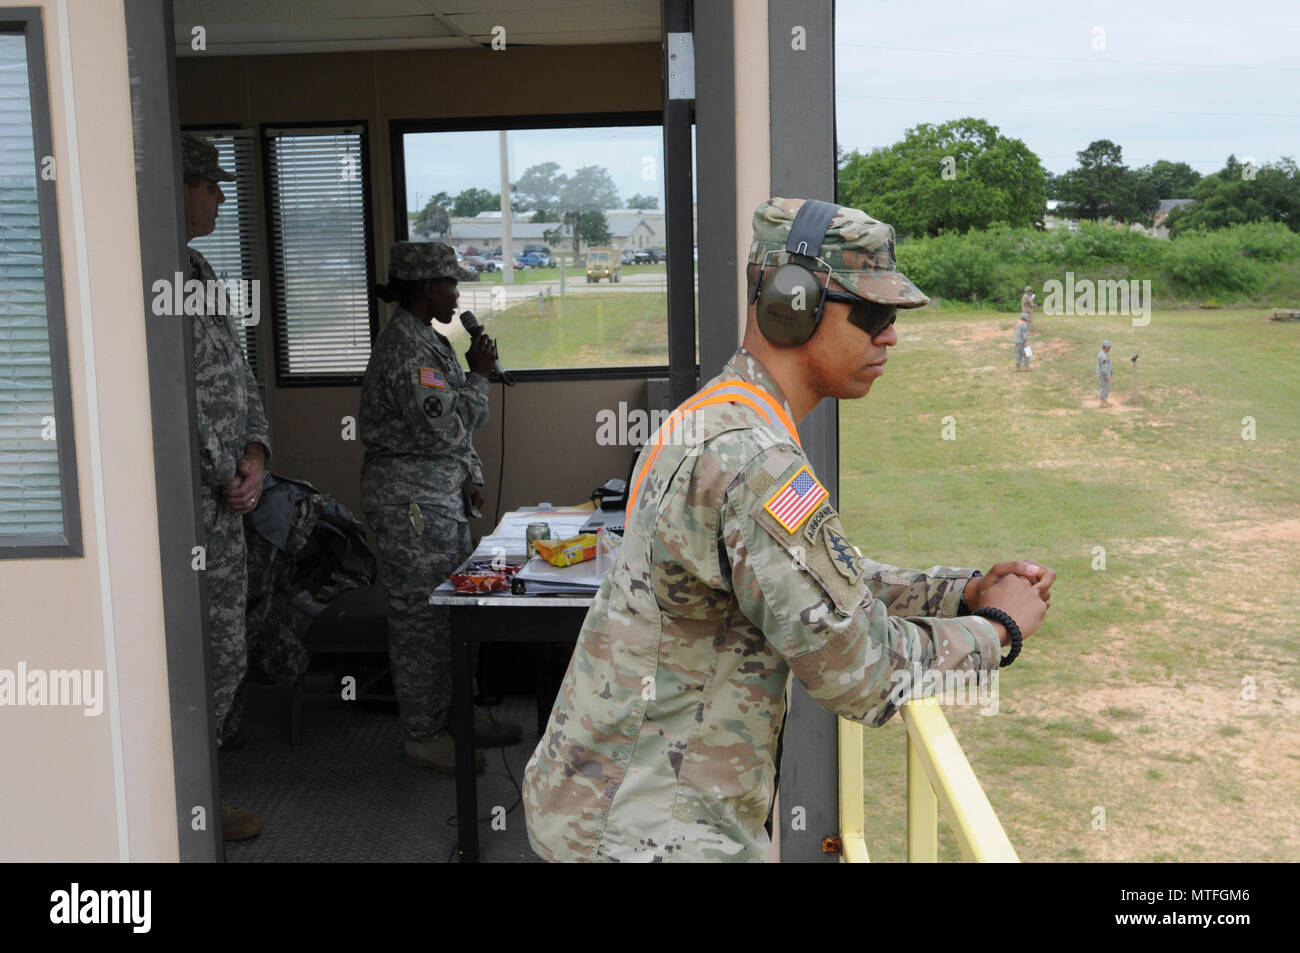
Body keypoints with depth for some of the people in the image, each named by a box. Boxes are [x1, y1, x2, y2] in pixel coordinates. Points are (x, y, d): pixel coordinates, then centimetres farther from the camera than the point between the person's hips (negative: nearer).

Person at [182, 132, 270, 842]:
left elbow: (237, 373, 19)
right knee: (204, 660, -3)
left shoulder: (200, 270, 16)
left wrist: (256, 451, 3)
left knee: (224, 654, 16)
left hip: (225, 498, 10)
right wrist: (227, 476, -11)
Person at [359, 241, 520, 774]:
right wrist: (479, 375, -11)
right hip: (411, 497, -10)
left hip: (441, 494, 10)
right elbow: (446, 428, -23)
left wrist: (470, 478, 13)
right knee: (422, 615, -2)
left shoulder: (427, 339, 14)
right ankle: (422, 737, 8)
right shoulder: (404, 346, -18)